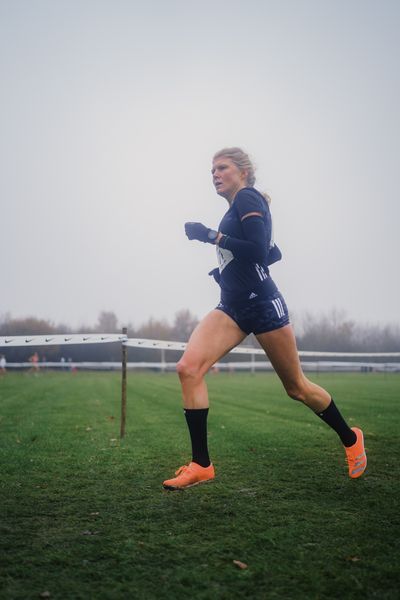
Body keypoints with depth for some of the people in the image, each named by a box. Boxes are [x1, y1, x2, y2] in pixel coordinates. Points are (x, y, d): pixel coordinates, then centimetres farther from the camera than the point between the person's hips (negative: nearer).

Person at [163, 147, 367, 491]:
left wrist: (211, 236, -20)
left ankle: (351, 439, 32)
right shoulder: (236, 210, 18)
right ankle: (201, 465, -8)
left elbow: (259, 250, -22)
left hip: (261, 304, -8)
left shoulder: (247, 198, -8)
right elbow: (274, 253, 24)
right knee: (188, 368, -13)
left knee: (297, 387, 6)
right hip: (232, 307, 8)